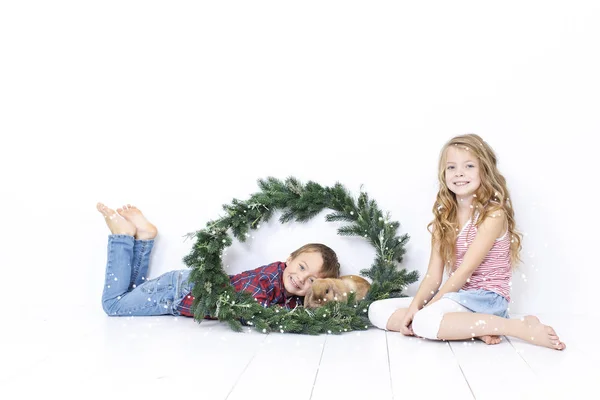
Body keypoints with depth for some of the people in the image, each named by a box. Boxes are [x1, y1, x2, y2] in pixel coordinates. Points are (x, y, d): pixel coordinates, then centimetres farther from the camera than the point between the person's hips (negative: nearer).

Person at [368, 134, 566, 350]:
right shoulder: (444, 217, 8)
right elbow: (434, 274, 2)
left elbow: (465, 271, -17)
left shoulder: (493, 214, -12)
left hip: (486, 298, -8)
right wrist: (415, 305, -15)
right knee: (377, 310, -2)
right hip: (457, 295, 8)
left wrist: (427, 308, -17)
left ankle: (521, 327, -22)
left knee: (425, 321, -35)